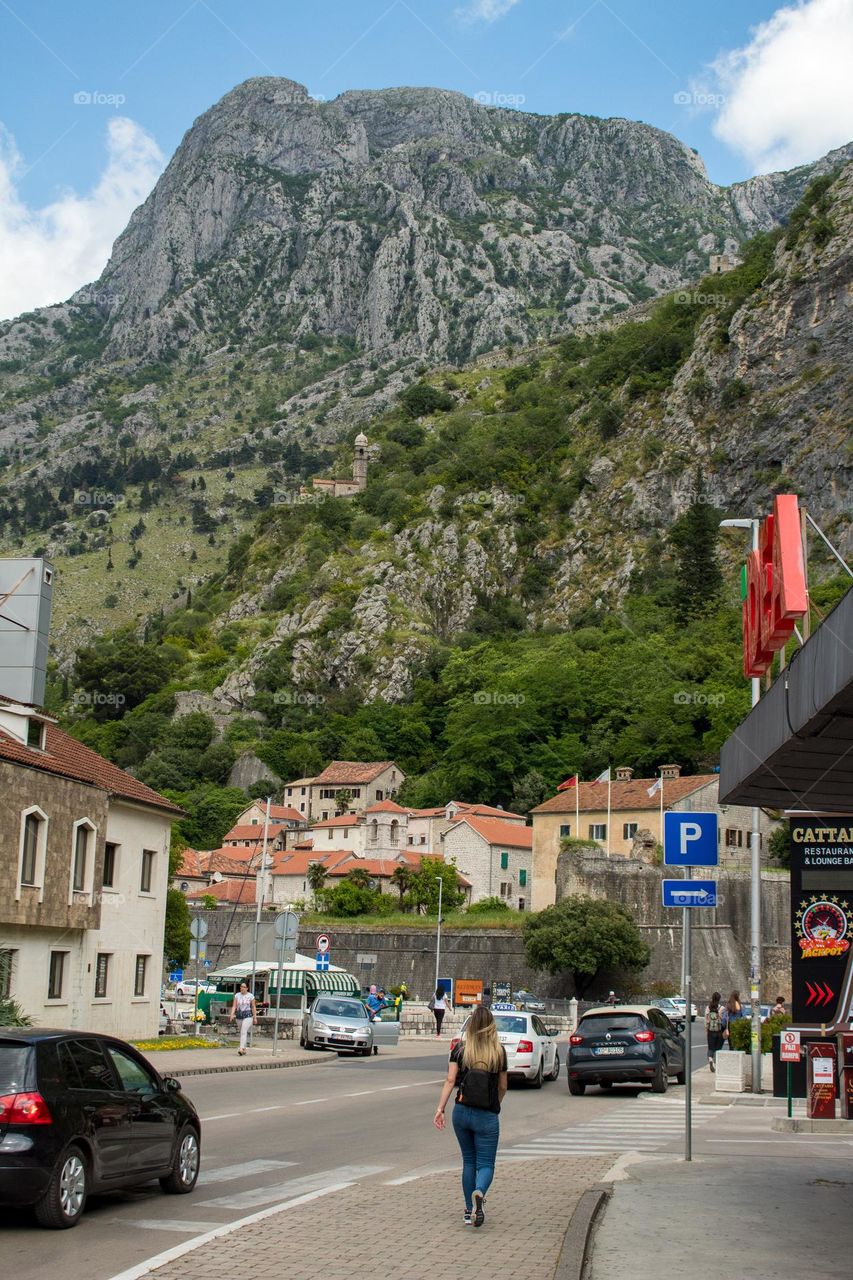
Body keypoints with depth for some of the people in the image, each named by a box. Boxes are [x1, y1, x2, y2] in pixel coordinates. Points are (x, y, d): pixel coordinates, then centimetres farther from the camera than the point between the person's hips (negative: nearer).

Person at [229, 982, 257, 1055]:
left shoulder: (250, 996, -1)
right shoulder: (237, 995, 6)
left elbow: (254, 1007, 3)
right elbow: (234, 1006, 2)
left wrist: (255, 1017, 1)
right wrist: (232, 1014, -12)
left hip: (248, 1016, -4)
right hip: (239, 1016, 4)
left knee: (243, 1032, -17)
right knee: (242, 1032, 12)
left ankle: (241, 1049, -25)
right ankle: (244, 1049, 23)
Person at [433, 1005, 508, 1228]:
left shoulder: (460, 1049, -1)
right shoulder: (499, 1051, -2)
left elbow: (450, 1080, -7)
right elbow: (502, 1087, 7)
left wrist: (440, 1108, -5)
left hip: (462, 1111, 2)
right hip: (487, 1116, -2)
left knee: (468, 1161, 17)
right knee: (486, 1164, 4)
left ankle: (469, 1211, 18)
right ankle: (479, 1193, -28)